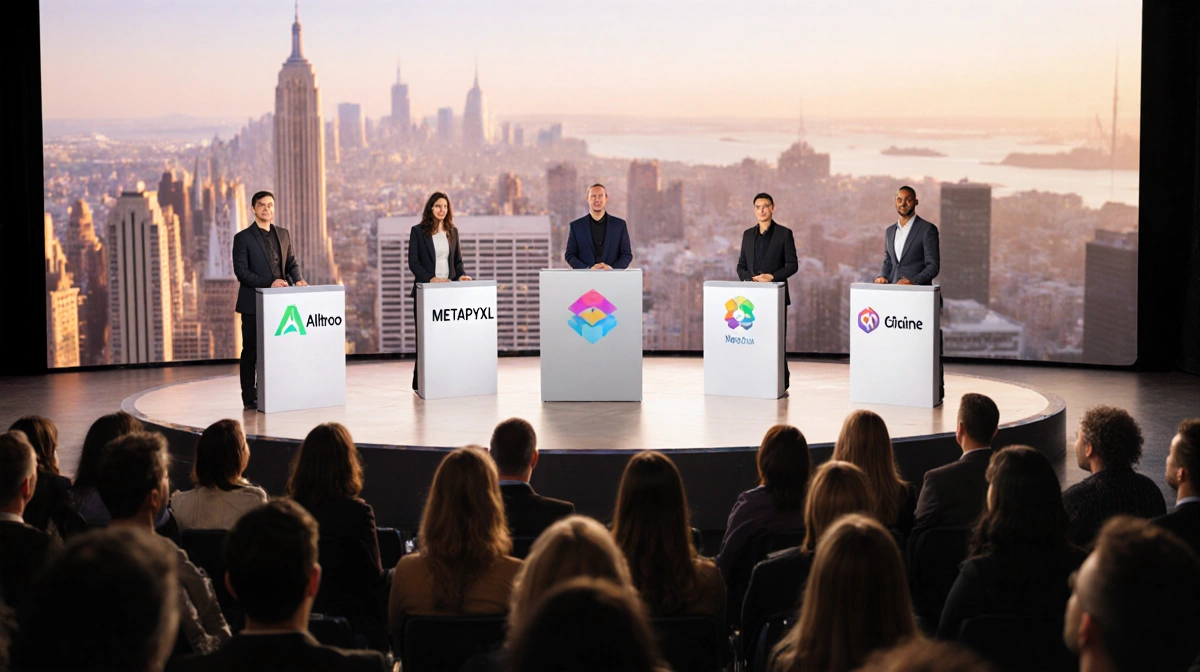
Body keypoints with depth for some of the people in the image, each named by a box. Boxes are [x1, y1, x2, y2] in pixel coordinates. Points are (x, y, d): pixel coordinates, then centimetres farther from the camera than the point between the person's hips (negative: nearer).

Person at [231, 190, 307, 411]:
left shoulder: (283, 234, 12)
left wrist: (297, 279, -9)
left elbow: (291, 262, 14)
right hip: (253, 303, -4)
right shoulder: (243, 238, -3)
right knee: (251, 350, 0)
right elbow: (241, 271, -10)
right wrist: (269, 283, -20)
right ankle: (249, 398, 6)